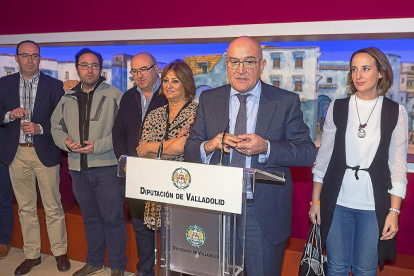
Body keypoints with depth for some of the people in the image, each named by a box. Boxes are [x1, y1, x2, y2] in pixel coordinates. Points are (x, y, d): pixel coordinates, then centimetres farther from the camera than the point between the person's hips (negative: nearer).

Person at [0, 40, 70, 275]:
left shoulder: (54, 85, -1)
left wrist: (39, 128, -18)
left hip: (45, 152, -3)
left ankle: (60, 252, 20)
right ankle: (32, 255, 26)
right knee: (26, 208, 12)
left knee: (53, 207, 4)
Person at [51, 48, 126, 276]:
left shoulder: (114, 95, -6)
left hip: (107, 167, -5)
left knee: (113, 218, 2)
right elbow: (56, 127, 15)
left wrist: (98, 146, -19)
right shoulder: (67, 98, 11)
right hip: (78, 168, 6)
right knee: (90, 218, 18)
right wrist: (66, 141, -6)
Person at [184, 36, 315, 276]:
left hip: (265, 214, -2)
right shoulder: (208, 99, 5)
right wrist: (209, 146, -19)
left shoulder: (287, 101, -3)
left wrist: (265, 148, -23)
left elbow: (308, 152, -7)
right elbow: (189, 148, 4)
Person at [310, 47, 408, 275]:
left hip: (374, 206, 0)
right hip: (337, 203, 1)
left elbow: (398, 164, 0)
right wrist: (315, 200, 4)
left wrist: (394, 210, -5)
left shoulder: (395, 112, -1)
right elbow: (323, 156, 4)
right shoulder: (337, 108, 2)